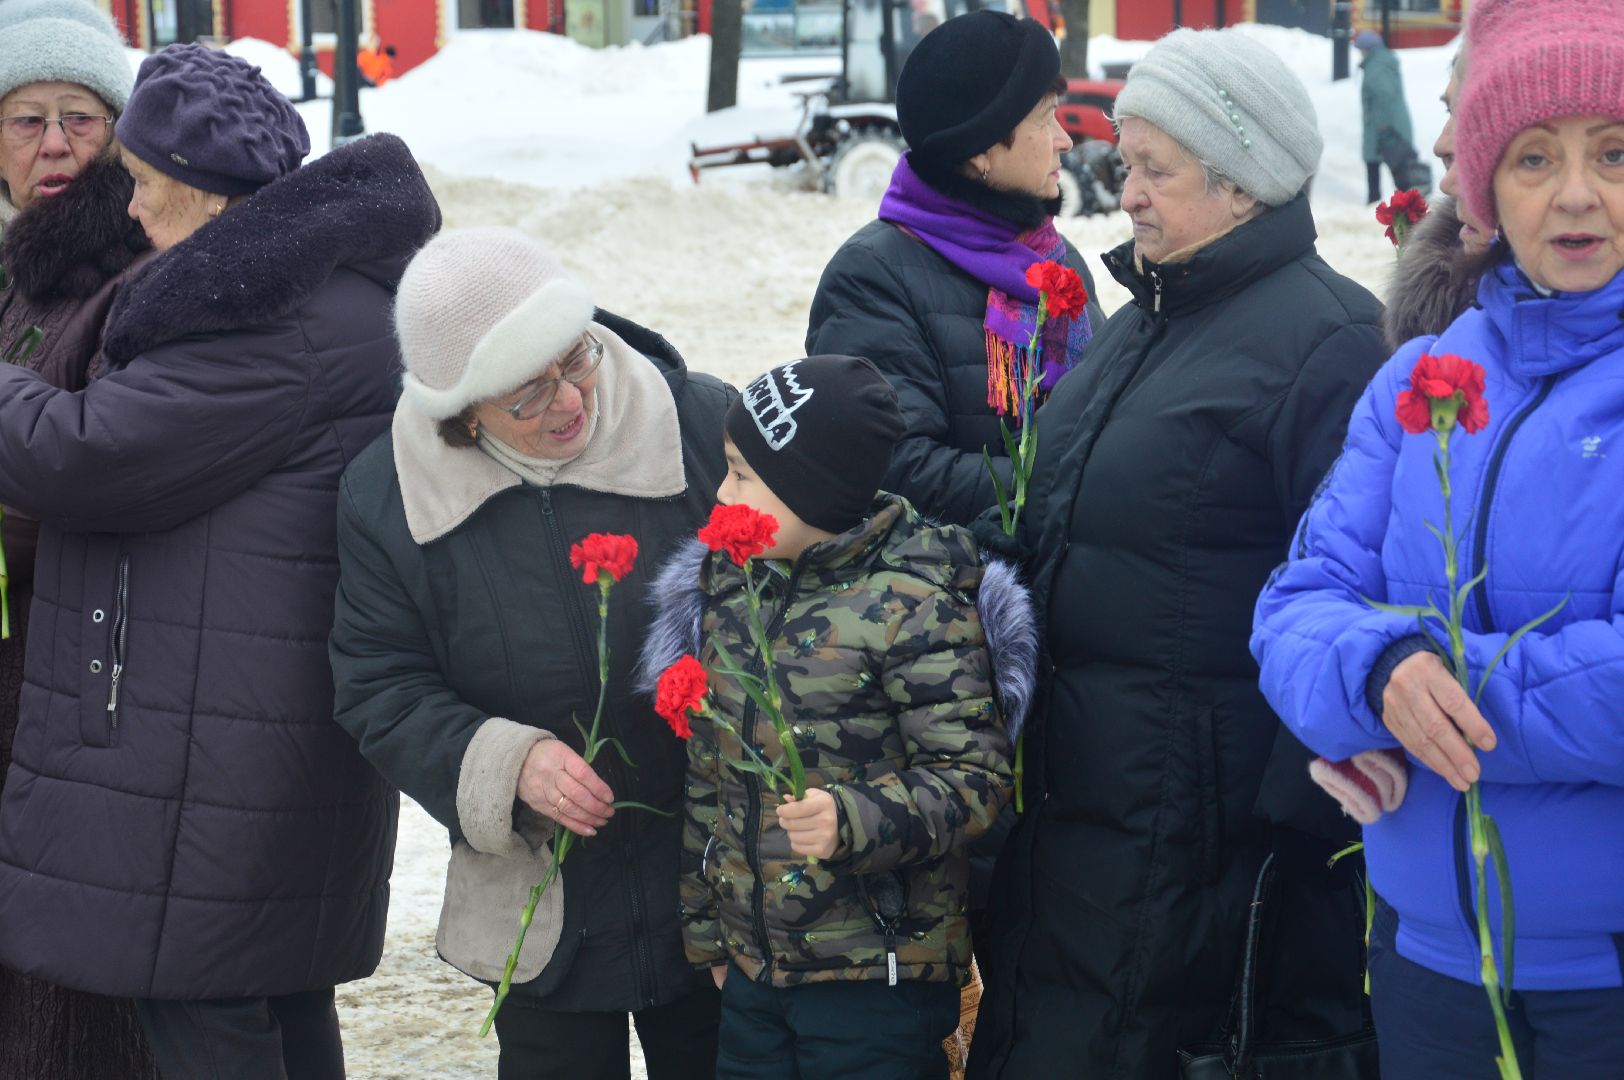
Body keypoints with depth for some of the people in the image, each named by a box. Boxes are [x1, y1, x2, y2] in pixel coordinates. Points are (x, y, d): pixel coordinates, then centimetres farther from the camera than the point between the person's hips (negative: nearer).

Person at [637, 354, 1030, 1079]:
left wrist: (853, 820, -33)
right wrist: (705, 928, 15)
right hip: (751, 965, 7)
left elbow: (971, 777, -18)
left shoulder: (915, 605, -16)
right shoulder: (727, 584, 6)